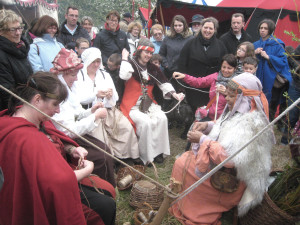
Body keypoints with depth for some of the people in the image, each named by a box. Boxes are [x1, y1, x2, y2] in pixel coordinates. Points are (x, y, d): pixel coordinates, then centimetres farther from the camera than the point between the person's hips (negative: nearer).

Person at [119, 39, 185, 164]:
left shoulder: (153, 69, 14)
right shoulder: (131, 64, -2)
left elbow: (163, 83, 6)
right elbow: (124, 76, -25)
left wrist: (175, 95, -9)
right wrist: (125, 58, -13)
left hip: (148, 104, 5)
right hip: (132, 105, -5)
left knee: (162, 118, -22)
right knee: (146, 122, -30)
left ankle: (158, 151, -11)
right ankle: (145, 156, -15)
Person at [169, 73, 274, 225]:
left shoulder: (251, 123, -26)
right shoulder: (237, 112, 3)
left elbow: (230, 157, -32)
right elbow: (224, 133, 17)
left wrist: (202, 140, -24)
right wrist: (208, 126, -3)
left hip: (233, 180, -10)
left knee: (183, 164, -8)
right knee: (183, 159, 6)